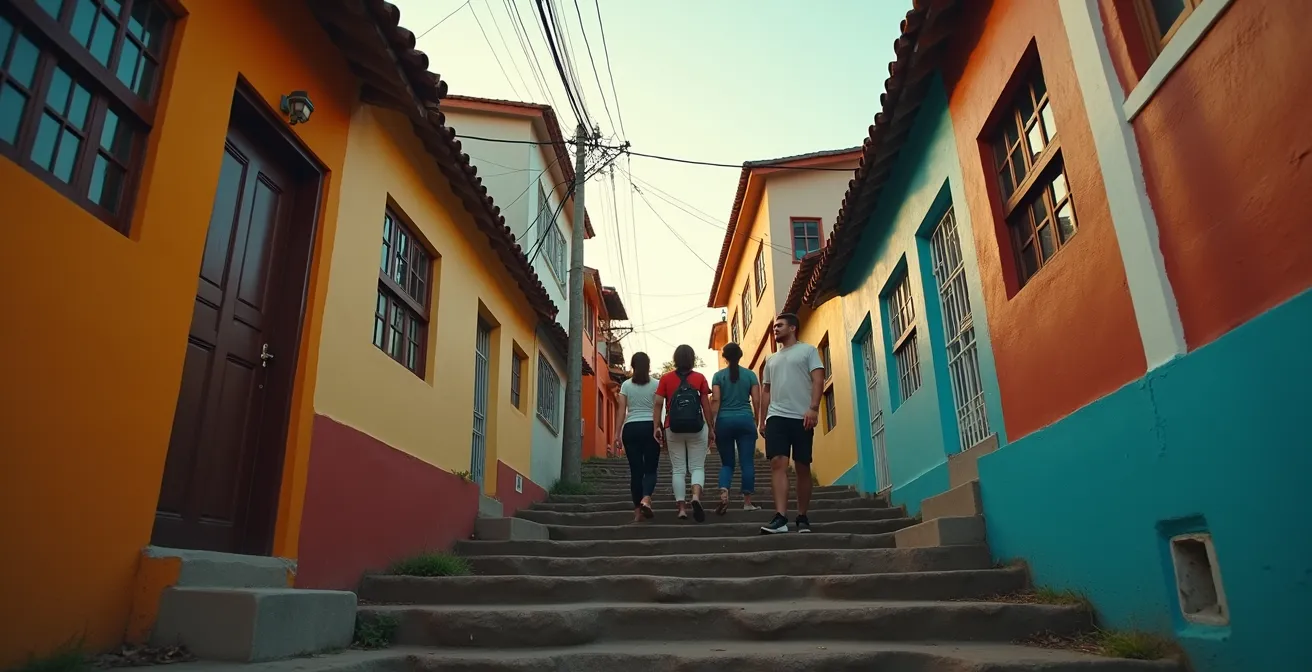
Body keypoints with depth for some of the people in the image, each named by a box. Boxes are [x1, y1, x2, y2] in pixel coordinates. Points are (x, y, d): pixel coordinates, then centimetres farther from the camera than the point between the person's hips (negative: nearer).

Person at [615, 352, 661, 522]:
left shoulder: (626, 385, 6)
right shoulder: (655, 384, 3)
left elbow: (621, 410, 3)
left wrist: (618, 433, 4)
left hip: (631, 428, 1)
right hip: (650, 427, -1)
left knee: (635, 470, 6)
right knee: (650, 468, 4)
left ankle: (637, 511, 7)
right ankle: (646, 499, -22)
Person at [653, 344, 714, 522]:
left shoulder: (666, 379, 4)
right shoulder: (700, 378, 1)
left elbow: (658, 404, -3)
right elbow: (706, 405, 0)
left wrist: (657, 427, -3)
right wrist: (711, 428, 5)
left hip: (673, 429, 1)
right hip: (696, 429, -1)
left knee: (678, 469, 8)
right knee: (697, 467, 6)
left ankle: (681, 509, 6)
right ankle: (696, 496, -19)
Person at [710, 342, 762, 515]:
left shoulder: (718, 375, 3)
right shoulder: (750, 374, 4)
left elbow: (715, 400, -5)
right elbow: (757, 401, 3)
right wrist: (756, 421, 14)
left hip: (724, 421, 1)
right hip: (746, 420, 0)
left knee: (727, 462, 9)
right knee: (747, 462, 5)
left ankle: (723, 495, -14)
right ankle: (747, 502, 7)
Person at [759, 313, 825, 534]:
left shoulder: (808, 350, 8)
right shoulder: (772, 359, 23)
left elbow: (818, 380, -3)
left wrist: (813, 408, -16)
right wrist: (762, 419, 14)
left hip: (801, 417, -3)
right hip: (776, 417, 4)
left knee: (802, 467, 2)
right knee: (778, 463, -11)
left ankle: (802, 517, 12)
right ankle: (780, 517, -17)